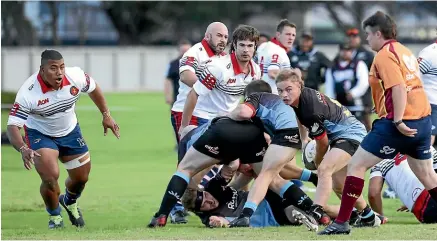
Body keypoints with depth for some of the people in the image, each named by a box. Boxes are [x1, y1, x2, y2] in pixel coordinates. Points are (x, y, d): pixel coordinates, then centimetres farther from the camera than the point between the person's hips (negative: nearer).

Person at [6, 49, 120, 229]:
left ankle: (69, 201, 49)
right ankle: (54, 217, 8)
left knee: (81, 178, 12)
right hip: (40, 134, -4)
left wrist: (106, 115, 3)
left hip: (70, 132, 4)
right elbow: (13, 126, -32)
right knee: (50, 176, -23)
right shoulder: (28, 93, -34)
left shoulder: (75, 76, -24)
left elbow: (93, 88, 1)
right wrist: (23, 149, -49)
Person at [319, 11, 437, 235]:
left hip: (400, 124, -9)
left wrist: (398, 121, -25)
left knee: (356, 166, -3)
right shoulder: (404, 51, 16)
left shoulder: (384, 55, -11)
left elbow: (399, 88, -22)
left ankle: (342, 222, -5)